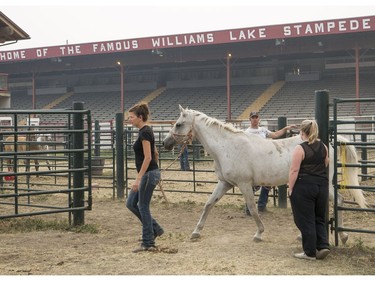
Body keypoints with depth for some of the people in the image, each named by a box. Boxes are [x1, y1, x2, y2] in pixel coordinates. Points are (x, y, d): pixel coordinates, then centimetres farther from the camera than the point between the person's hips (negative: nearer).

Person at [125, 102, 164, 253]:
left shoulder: (144, 132, -17)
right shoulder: (146, 131, 13)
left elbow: (147, 157, -23)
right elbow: (155, 153, 20)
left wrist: (138, 179, -24)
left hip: (148, 174, -10)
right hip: (150, 173, 10)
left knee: (143, 206, -2)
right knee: (131, 203, 13)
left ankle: (148, 243, 7)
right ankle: (155, 228, 19)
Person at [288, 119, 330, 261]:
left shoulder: (300, 148, -14)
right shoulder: (323, 147, 5)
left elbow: (294, 170, -16)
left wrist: (290, 188, -9)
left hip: (304, 186, -6)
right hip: (322, 185, 6)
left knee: (306, 220, 3)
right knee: (319, 218, 18)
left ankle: (310, 252, 8)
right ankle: (323, 245, 7)